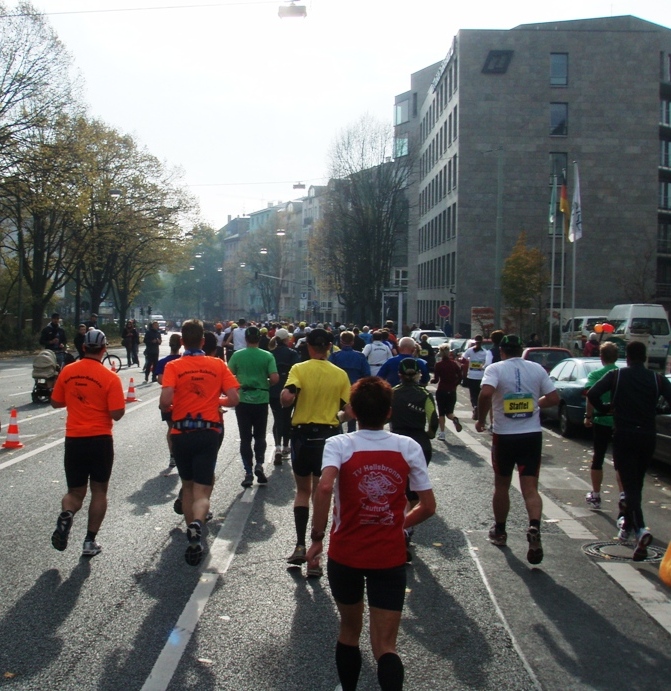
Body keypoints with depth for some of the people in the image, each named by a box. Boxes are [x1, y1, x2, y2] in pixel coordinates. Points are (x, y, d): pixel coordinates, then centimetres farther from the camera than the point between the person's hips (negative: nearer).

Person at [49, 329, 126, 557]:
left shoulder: (68, 372, -1)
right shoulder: (110, 377, -12)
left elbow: (56, 402, 10)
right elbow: (117, 414, -14)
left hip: (73, 440, 3)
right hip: (100, 440, -3)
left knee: (75, 491, 14)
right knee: (99, 491, 12)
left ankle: (66, 515, -17)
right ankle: (90, 541, 12)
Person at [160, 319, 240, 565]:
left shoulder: (173, 366, -3)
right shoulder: (218, 365, 2)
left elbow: (165, 400, -16)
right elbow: (233, 399, -4)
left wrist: (168, 408, 7)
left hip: (182, 432, 0)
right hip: (210, 432, 0)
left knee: (187, 485, 20)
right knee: (202, 491, -2)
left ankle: (192, 530, 26)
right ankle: (197, 524, -30)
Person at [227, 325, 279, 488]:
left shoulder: (237, 355, -5)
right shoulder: (267, 356, -6)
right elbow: (275, 378, -12)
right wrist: (266, 384, 8)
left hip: (242, 400, 0)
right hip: (261, 400, 0)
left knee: (245, 438, 7)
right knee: (260, 436, 16)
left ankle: (248, 473, 5)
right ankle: (259, 464, -3)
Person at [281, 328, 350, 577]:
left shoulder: (299, 369, -7)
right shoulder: (340, 374, -2)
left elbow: (286, 398, -21)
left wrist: (285, 394, 1)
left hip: (303, 434, -1)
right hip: (328, 435, 1)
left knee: (303, 491, 18)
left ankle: (300, 545, 8)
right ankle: (314, 557, 7)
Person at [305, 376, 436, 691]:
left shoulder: (339, 445, -8)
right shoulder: (409, 447, -1)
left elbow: (324, 487, -27)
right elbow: (428, 506, 1)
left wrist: (317, 536, -16)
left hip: (345, 555, 0)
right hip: (390, 557, 0)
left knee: (349, 631, 23)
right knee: (385, 647, 3)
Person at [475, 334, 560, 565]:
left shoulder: (495, 369, -7)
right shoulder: (536, 368, 3)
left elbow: (485, 394, -25)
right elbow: (554, 398, 4)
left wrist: (481, 419, -10)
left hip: (505, 436, -2)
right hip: (532, 435, 2)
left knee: (501, 486, 16)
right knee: (530, 489, 1)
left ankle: (499, 532, 29)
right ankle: (534, 528, -23)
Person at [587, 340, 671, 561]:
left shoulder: (616, 376, -2)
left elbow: (592, 394, -14)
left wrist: (604, 408, 5)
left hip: (623, 435, -3)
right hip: (648, 436, 3)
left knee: (629, 485, -6)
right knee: (636, 484, 20)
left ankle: (640, 530, -27)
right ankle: (628, 524, 33)